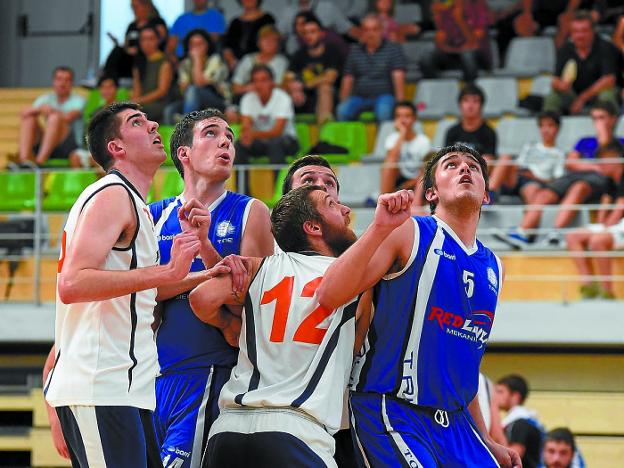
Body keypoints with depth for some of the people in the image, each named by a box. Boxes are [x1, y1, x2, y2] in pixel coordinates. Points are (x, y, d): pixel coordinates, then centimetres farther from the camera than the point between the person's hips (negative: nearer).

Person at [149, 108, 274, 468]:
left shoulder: (250, 213, 3)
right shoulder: (153, 216, 10)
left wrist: (204, 244, -16)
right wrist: (203, 276, -15)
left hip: (209, 378, -3)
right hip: (154, 373, 3)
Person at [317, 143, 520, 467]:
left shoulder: (492, 267, 15)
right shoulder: (408, 233, -5)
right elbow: (328, 296, -16)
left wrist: (485, 441, 22)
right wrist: (380, 228, -27)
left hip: (454, 421, 7)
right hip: (390, 410, -7)